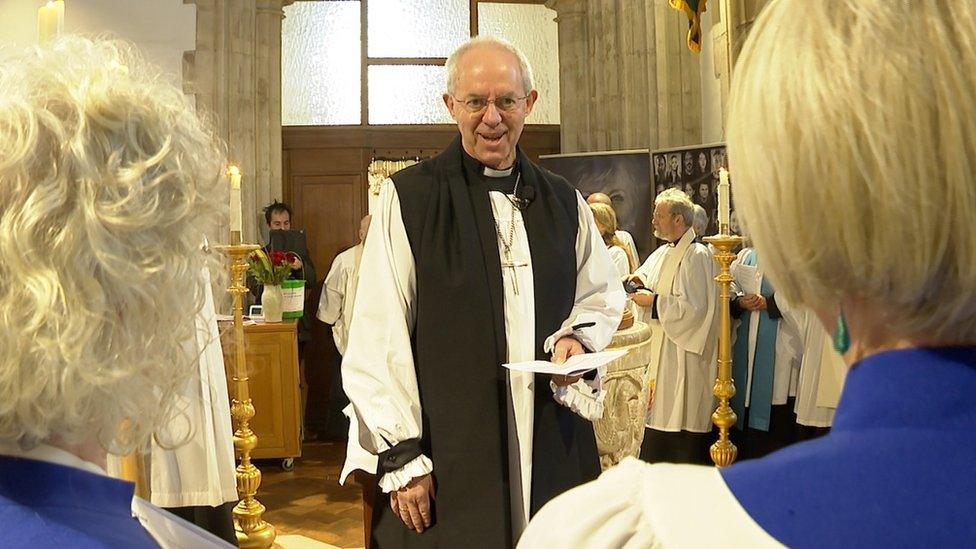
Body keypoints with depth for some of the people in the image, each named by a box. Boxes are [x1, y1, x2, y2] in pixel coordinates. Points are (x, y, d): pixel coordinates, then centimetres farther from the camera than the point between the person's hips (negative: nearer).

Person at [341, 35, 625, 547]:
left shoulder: (563, 202, 8)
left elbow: (603, 292, 19)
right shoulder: (407, 198, -5)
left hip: (552, 450, 4)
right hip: (445, 460, -3)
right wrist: (401, 453, -9)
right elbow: (378, 338, -7)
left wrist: (577, 336, -3)